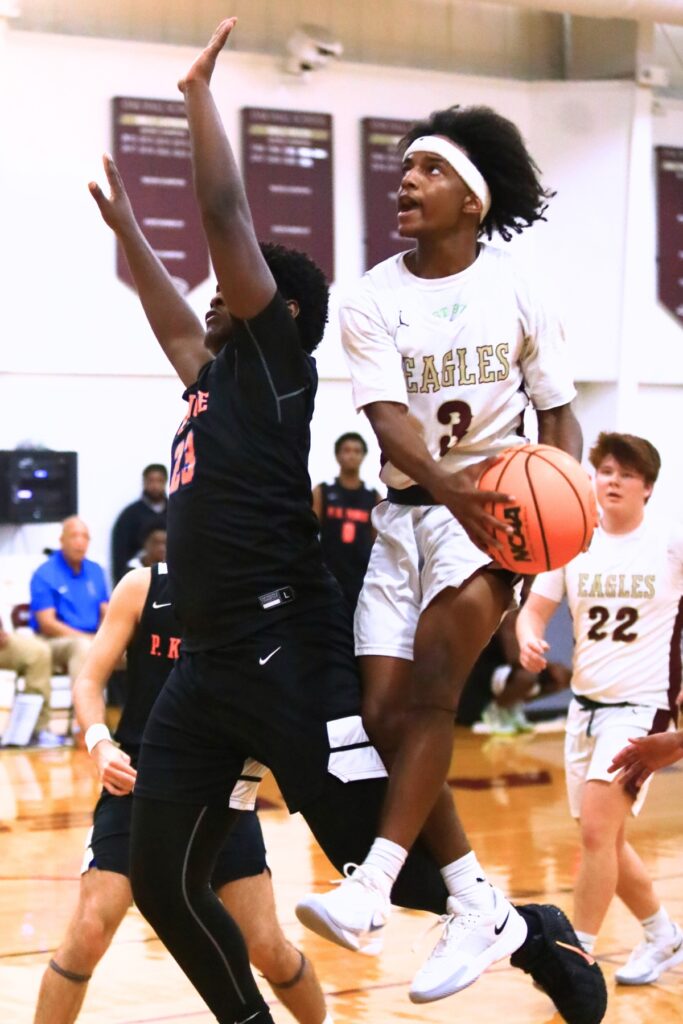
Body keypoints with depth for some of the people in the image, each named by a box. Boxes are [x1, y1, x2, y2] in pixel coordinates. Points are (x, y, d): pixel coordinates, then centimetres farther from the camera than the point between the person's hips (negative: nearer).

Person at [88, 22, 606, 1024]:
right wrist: (125, 225, 45)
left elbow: (228, 214, -5)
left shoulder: (278, 358, 0)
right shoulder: (216, 377, 20)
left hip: (288, 652, -8)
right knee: (160, 881, 6)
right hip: (211, 662, 8)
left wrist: (199, 89, 1)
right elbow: (169, 316, 39)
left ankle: (541, 939, 18)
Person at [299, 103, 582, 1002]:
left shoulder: (516, 293, -2)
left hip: (495, 506, -3)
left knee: (431, 685, -24)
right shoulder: (372, 302, -1)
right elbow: (388, 416, -15)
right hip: (408, 505, 3)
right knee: (384, 711, -4)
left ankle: (375, 880, -25)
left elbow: (558, 412, 4)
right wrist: (446, 485, -35)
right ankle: (480, 908, 7)